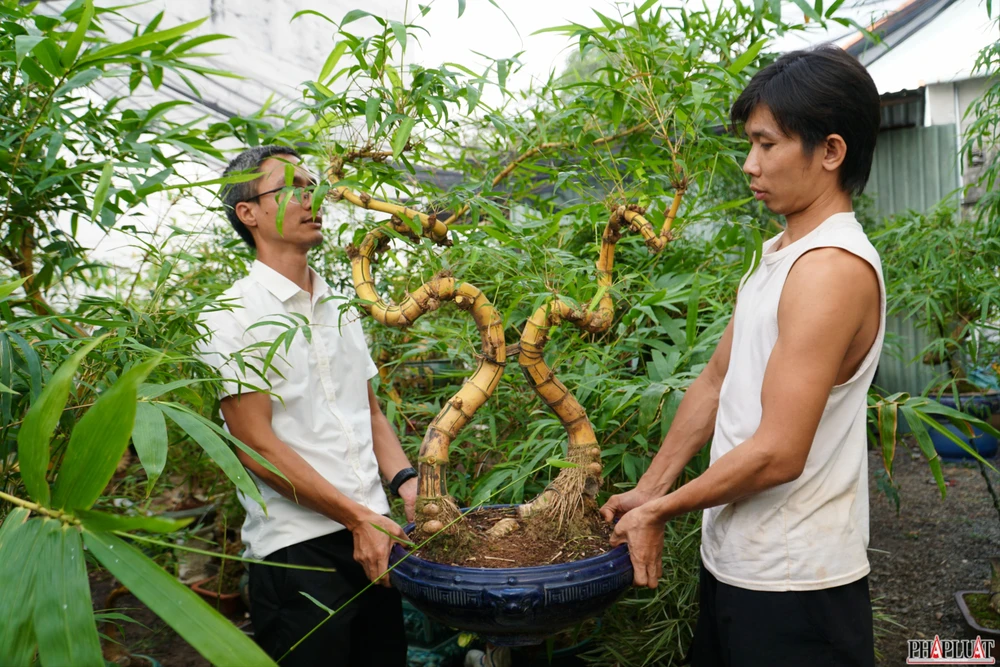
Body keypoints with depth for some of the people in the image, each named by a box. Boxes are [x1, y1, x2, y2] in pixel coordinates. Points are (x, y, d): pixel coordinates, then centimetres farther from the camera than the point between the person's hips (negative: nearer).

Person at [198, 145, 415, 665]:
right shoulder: (232, 317, -8)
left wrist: (404, 480, -1)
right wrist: (355, 516, -15)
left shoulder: (340, 309, 13)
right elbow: (255, 446, -13)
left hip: (374, 533, 7)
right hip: (298, 550, -6)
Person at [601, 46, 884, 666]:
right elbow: (716, 381, 11)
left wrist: (659, 510, -12)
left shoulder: (833, 267, -21)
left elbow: (777, 453, -25)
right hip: (734, 562, 8)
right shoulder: (780, 254, 9)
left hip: (792, 587, -8)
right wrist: (647, 490, 9)